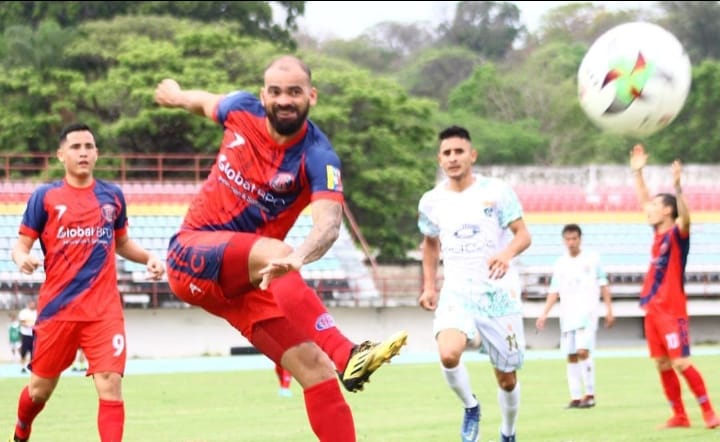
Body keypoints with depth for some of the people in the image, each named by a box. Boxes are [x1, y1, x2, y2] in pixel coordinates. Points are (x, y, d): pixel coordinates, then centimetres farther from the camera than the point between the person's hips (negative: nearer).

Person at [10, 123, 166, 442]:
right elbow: (21, 245, 1)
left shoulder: (112, 196, 9)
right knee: (40, 389, 11)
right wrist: (22, 258, -22)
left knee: (110, 384, -15)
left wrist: (148, 258, 4)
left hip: (104, 310, 1)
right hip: (56, 308, -1)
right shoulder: (45, 197, 1)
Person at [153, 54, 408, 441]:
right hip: (191, 255, 0)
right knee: (272, 251, -33)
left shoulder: (318, 157, -15)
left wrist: (299, 257, -56)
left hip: (248, 275, 1)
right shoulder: (242, 110, -5)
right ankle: (346, 357, -44)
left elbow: (328, 222, -34)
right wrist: (177, 96, 42)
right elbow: (206, 103, 21)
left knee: (313, 366, -14)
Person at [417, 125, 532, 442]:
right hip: (457, 294, 1)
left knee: (507, 378, 6)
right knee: (448, 354, -28)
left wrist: (507, 253, -31)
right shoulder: (431, 202, 5)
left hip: (499, 296, -1)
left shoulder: (496, 191, -5)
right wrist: (429, 286, 13)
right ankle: (470, 408, 0)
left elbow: (523, 234, -9)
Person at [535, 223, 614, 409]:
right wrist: (544, 313, 0)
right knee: (571, 356, 2)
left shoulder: (592, 259, 4)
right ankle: (576, 397, 6)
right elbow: (554, 291, 11)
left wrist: (609, 309, 0)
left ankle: (590, 394, -11)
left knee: (583, 351, -18)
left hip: (587, 313, -4)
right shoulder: (560, 264, 12)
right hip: (567, 315, 4)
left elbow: (603, 285, 6)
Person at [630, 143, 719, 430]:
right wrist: (637, 173, 22)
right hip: (653, 309, 8)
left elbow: (685, 218, -31)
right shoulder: (658, 232, 11)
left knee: (681, 363, -10)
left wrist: (677, 187, -45)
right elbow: (644, 200, 25)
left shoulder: (677, 233, -9)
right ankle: (679, 416, 11)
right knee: (662, 365, 6)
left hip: (671, 309, -8)